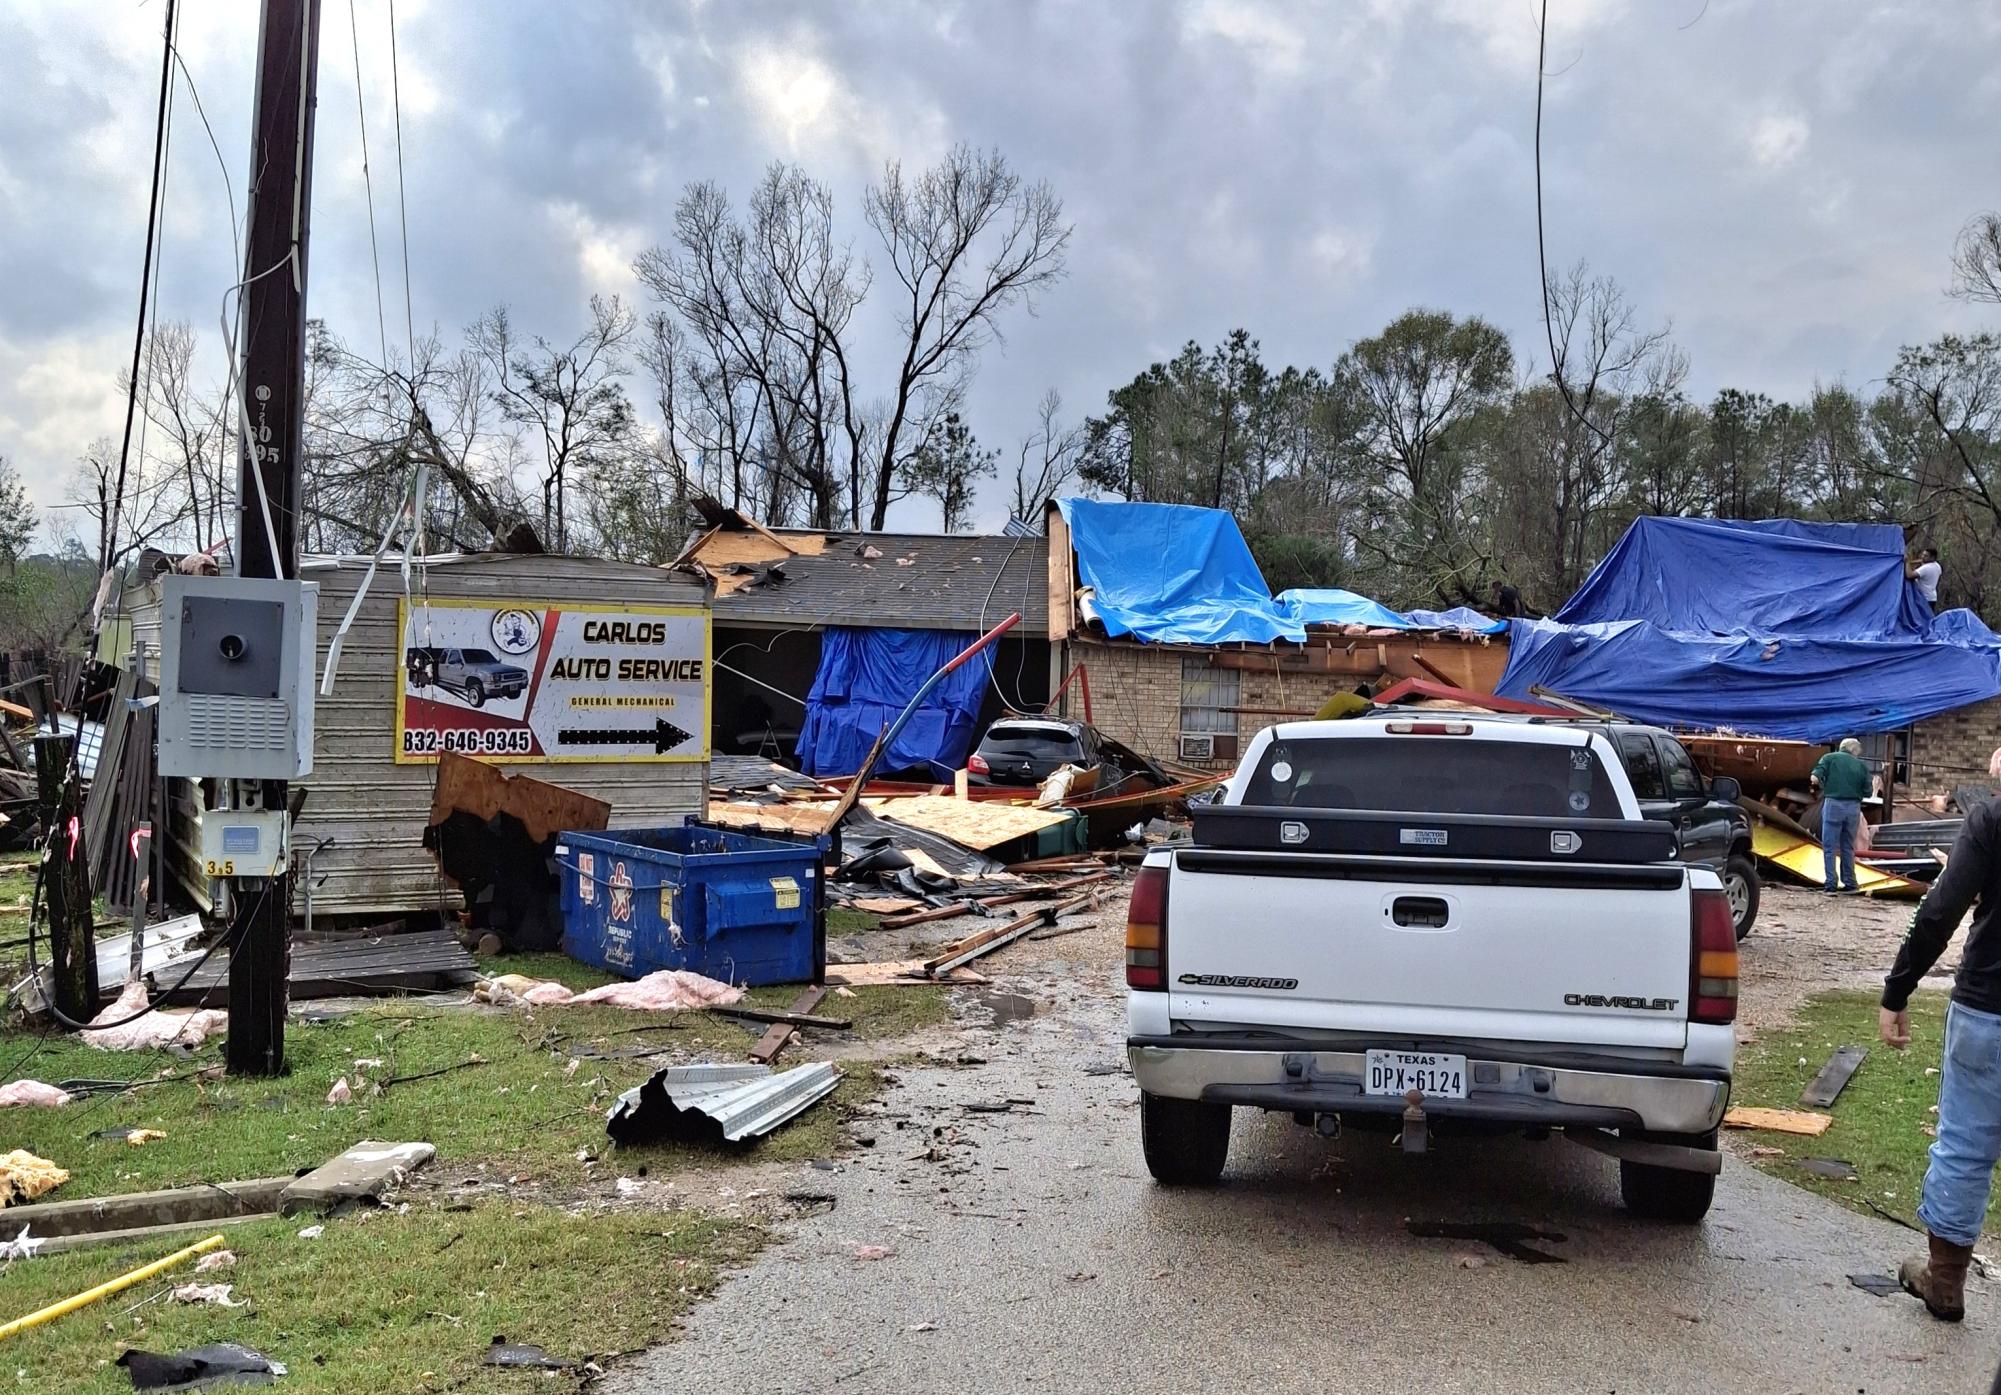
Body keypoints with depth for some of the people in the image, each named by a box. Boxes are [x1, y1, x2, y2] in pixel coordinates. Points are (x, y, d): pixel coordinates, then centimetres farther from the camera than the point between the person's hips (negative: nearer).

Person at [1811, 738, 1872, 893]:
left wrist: (1822, 786, 4)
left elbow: (1815, 777, -13)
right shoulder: (1861, 765, 10)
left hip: (1833, 804, -3)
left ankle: (1830, 884, -4)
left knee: (1829, 848, 2)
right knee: (1848, 847, 16)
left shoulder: (1829, 758, 3)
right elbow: (1867, 792, 7)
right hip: (1854, 807, 3)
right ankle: (1850, 883, 20)